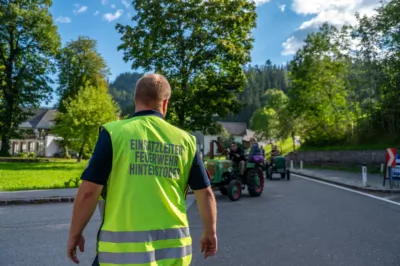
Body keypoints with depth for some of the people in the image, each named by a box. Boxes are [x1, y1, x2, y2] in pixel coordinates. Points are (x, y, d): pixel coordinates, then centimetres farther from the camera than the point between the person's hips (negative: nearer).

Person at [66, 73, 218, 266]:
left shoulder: (114, 133, -8)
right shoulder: (185, 140, 1)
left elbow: (89, 192, -8)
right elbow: (205, 193, 5)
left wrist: (75, 234, 7)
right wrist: (210, 233, 19)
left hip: (124, 246, -3)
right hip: (173, 246, 3)